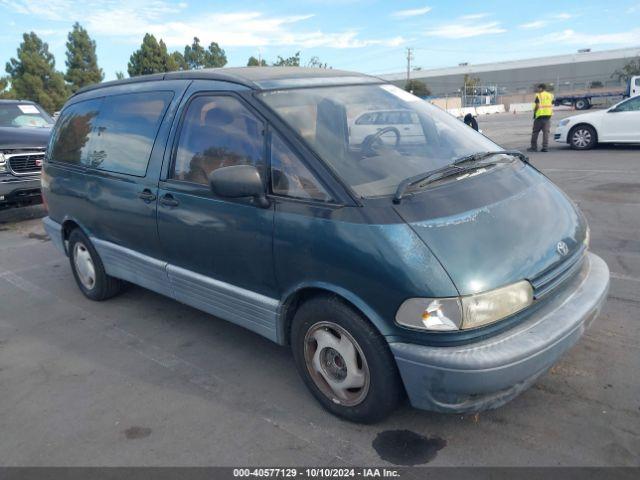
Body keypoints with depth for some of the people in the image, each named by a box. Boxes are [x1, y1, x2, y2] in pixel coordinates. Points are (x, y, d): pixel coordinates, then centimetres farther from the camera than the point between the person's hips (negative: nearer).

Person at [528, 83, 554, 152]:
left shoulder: (539, 95, -6)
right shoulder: (550, 95, 13)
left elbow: (537, 106, -13)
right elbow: (552, 105, 12)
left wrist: (534, 113, 0)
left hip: (540, 115, -5)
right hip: (548, 115, 5)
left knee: (535, 132, 3)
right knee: (546, 132, 4)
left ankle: (534, 147, 4)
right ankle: (545, 147, -2)